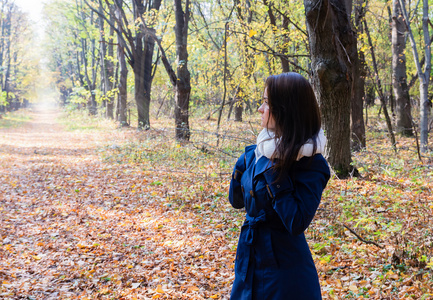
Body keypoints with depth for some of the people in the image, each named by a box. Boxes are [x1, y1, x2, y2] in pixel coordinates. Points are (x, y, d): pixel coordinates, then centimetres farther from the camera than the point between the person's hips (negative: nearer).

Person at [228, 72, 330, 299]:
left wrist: (275, 173, -22)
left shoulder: (310, 163, -17)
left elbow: (297, 223, -23)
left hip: (284, 267, -7)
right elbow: (236, 200, 10)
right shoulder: (258, 151, 2)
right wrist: (244, 162, -3)